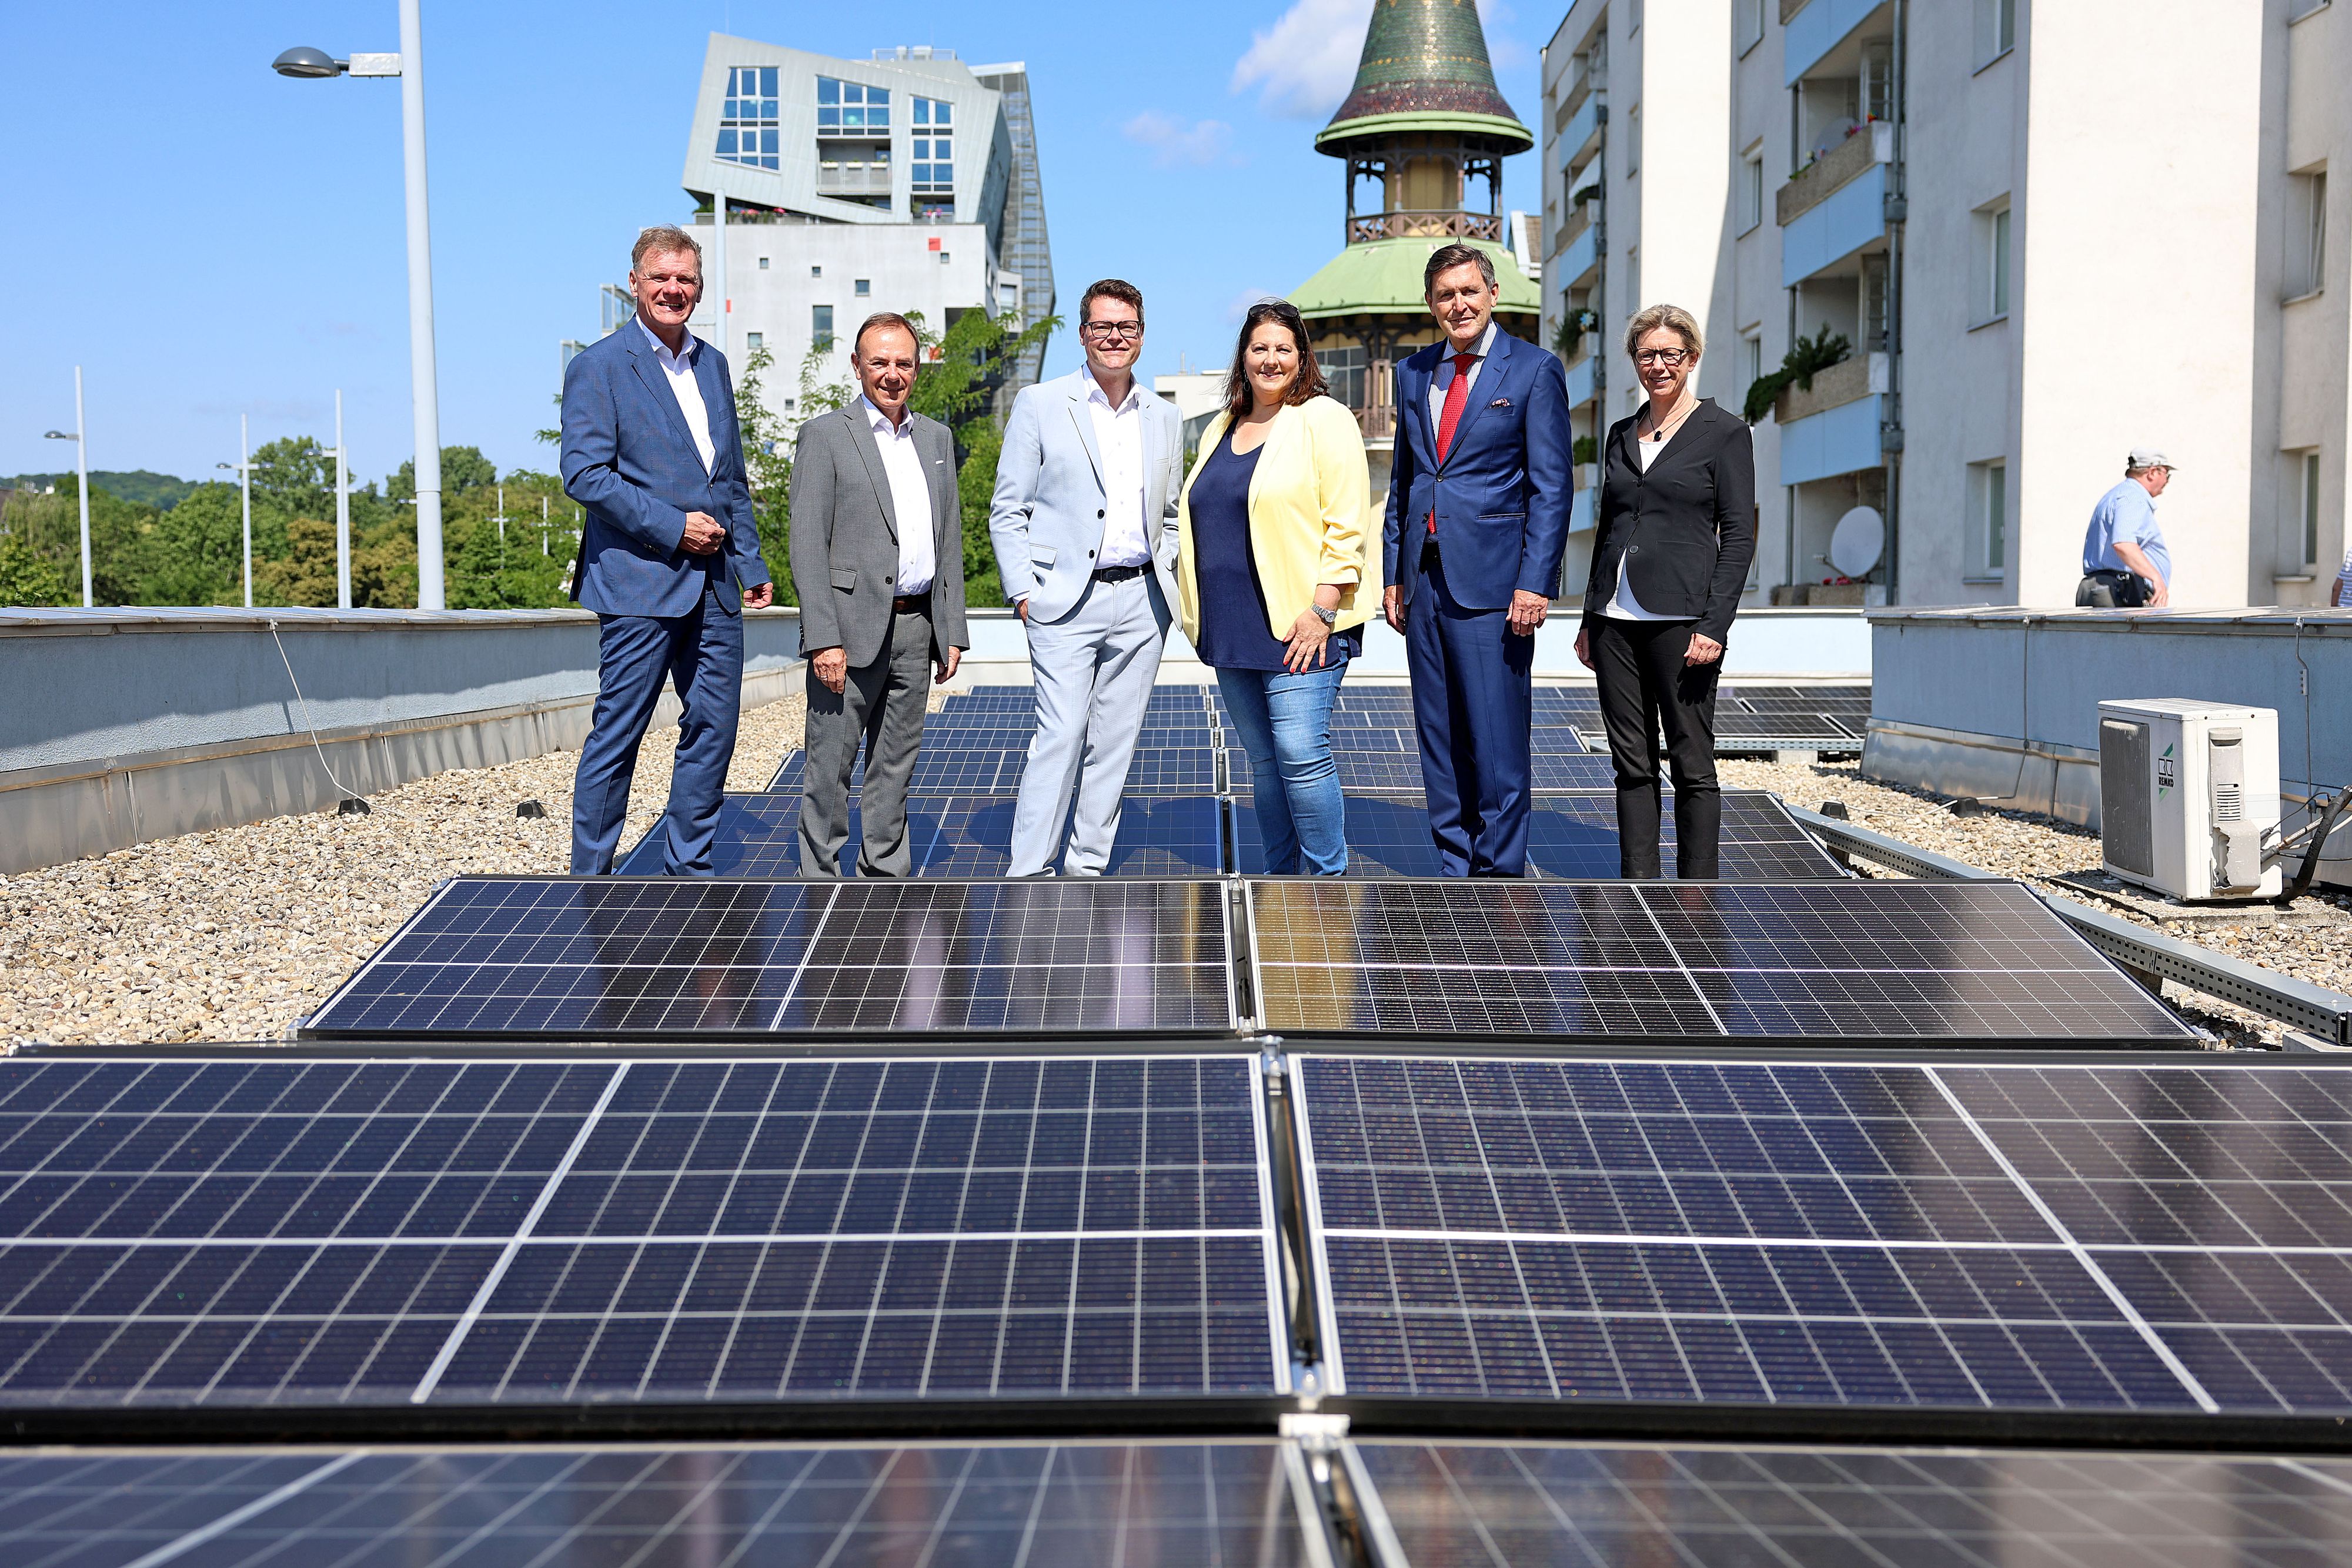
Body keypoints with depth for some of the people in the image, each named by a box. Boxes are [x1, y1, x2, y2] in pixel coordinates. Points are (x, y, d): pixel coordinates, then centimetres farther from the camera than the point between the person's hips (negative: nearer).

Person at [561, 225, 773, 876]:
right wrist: (671, 526, -16)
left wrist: (752, 562, 17)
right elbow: (584, 474, -13)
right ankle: (589, 881, 11)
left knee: (714, 728, 8)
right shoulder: (598, 366, -4)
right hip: (639, 582, -7)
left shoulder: (713, 365, 16)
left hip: (713, 583, 7)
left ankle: (688, 871, 19)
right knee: (616, 736, -1)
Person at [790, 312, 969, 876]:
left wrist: (953, 631, 10)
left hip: (917, 627, 5)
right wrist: (824, 638, -16)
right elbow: (808, 546, -8)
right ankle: (820, 878, 8)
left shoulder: (936, 438, 15)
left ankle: (886, 874, 21)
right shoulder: (825, 436, -2)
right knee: (830, 766, -1)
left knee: (896, 765, 12)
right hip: (852, 628, -5)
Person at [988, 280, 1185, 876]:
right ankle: (1028, 875, -4)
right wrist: (1023, 592, -8)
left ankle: (1086, 869, 16)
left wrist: (1175, 586, 8)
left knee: (1115, 743, 7)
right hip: (1067, 602, -4)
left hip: (1143, 604, 4)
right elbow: (1007, 511, 0)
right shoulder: (1039, 405, 2)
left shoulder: (1165, 419, 14)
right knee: (1060, 736, -11)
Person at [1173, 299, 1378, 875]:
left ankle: (1329, 878, -1)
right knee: (1264, 758, 10)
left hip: (1302, 623, -7)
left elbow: (1346, 525, -10)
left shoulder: (1323, 419, -3)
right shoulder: (1220, 431, 18)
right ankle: (1279, 880, 17)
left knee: (1301, 752, -12)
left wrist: (1321, 610, -17)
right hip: (1234, 628, 7)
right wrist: (1203, 616, 16)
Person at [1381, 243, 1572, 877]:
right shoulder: (1414, 372, 15)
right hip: (1425, 578, 6)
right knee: (1438, 734, 9)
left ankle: (1500, 874, 5)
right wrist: (1393, 573, 12)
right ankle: (1455, 872, 18)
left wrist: (1536, 583, -14)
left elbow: (1551, 487, -6)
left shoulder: (1534, 370, -2)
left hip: (1491, 577, -6)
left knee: (1497, 736, -4)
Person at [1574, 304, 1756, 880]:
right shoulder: (1622, 434, 14)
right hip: (1617, 618, 5)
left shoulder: (1725, 432, -2)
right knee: (1632, 763, 7)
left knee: (1692, 763, -1)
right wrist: (1589, 619, 13)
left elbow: (1739, 536, -6)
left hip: (1682, 617, -5)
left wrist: (1714, 626, -15)